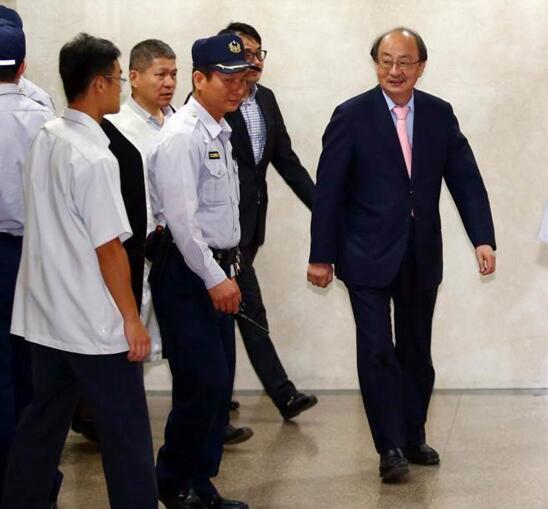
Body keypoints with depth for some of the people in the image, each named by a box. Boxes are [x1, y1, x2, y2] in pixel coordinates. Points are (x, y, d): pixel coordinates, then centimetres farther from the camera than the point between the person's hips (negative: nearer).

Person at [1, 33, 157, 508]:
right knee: (126, 434, 2)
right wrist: (132, 318, -10)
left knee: (43, 420, 16)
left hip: (46, 313, 8)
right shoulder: (94, 157, -19)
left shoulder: (44, 139, 5)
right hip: (95, 324, -8)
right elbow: (108, 248, -18)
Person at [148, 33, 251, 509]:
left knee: (219, 383, 10)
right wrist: (214, 278, -18)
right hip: (187, 274, -9)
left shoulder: (221, 133, 13)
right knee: (202, 383, -8)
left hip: (217, 270, 9)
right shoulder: (182, 136, -15)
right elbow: (181, 219, -20)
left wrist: (228, 271, 16)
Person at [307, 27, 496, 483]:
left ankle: (413, 437, 26)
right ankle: (391, 448, 2)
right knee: (377, 351, -6)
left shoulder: (440, 114, 3)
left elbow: (466, 179, 1)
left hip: (421, 256, 4)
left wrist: (483, 239, -11)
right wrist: (322, 256, -8)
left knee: (416, 352, 13)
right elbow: (328, 190, -7)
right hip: (369, 255, -3)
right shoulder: (352, 116, -7)